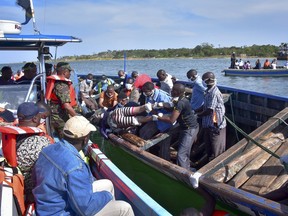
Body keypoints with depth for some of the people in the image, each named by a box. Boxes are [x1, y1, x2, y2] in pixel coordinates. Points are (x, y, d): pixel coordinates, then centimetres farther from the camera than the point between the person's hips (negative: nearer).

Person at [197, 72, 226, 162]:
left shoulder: (214, 93, -23)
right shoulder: (208, 91, 7)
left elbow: (209, 110, -23)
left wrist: (197, 114, -12)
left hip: (216, 125, -10)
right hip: (208, 124, 10)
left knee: (216, 149, 5)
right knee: (208, 145, 21)